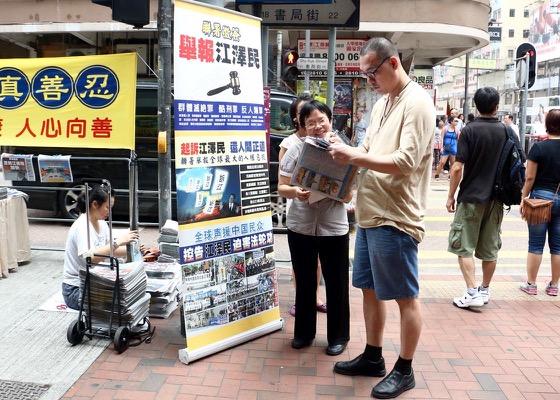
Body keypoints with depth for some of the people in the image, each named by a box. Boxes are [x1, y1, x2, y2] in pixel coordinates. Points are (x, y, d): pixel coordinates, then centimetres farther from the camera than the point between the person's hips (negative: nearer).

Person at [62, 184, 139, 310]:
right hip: (76, 289, -8)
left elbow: (110, 250, 9)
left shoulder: (102, 224, 5)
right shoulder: (81, 227, -21)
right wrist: (118, 241, -38)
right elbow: (91, 257, -35)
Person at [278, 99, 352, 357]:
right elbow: (281, 188, -2)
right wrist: (296, 192, -23)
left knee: (336, 284, 7)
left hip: (334, 228, -1)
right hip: (300, 226, 1)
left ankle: (338, 336, 26)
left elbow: (348, 197, -3)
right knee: (304, 282, 14)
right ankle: (304, 332, 32)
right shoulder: (295, 150, -1)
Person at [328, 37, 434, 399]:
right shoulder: (382, 103, 16)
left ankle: (404, 370, 21)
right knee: (370, 289, 17)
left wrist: (355, 156, -22)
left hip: (395, 219, -9)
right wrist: (346, 154, 2)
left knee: (405, 297, 5)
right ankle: (373, 357, 33)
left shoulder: (417, 102, -12)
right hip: (369, 215, 9)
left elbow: (406, 161, -22)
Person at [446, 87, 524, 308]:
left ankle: (472, 292, -3)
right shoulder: (506, 131, 3)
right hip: (496, 199, 5)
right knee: (490, 248, 13)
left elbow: (457, 168, -14)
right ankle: (485, 290, 25)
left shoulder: (470, 130, -10)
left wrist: (451, 196, -5)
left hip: (471, 198, -4)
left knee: (464, 247, 3)